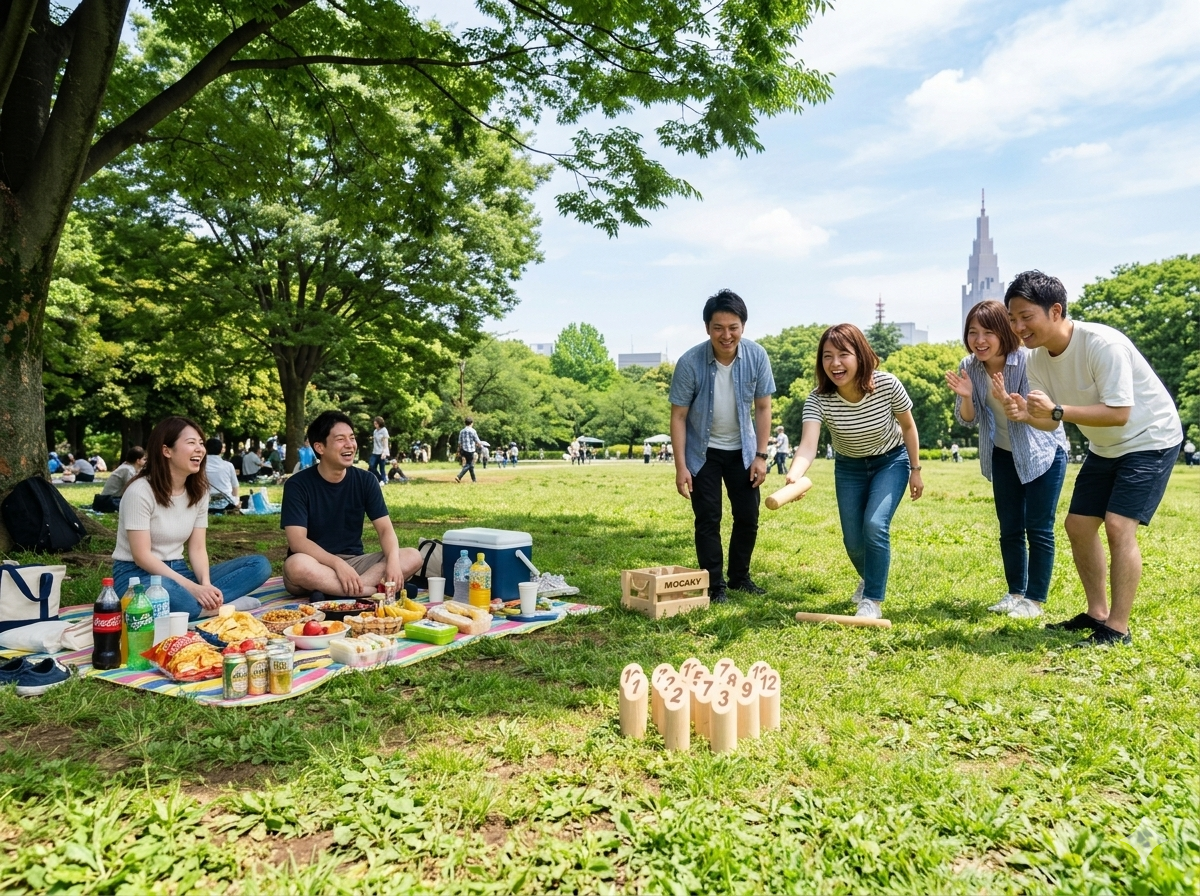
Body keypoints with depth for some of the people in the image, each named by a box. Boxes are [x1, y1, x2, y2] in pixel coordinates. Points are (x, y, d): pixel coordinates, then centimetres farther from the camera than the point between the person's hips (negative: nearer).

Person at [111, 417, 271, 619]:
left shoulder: (199, 490, 4)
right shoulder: (140, 491, -15)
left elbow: (197, 548, 1)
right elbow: (142, 556, -19)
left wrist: (205, 586, -19)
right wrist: (193, 588, -27)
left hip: (177, 571, 7)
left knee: (259, 564, -11)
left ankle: (207, 603, -28)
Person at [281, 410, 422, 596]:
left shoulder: (366, 480, 0)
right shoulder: (298, 485, -10)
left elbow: (385, 528, -5)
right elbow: (297, 541, -19)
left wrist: (393, 561, -27)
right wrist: (337, 564, -34)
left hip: (354, 562, 4)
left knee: (412, 556, -19)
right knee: (297, 565, -38)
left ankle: (329, 592, -29)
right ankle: (377, 592, -29)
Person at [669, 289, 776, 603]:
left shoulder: (757, 357, -16)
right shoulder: (690, 362, -23)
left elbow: (763, 407, -5)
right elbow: (678, 415, -15)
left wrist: (760, 455, -8)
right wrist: (680, 466, -17)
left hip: (742, 450, 3)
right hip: (703, 452, -2)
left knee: (748, 517, 7)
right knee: (708, 519, -2)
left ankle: (739, 577, 25)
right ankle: (714, 585, 10)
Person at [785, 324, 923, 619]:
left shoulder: (887, 385, -28)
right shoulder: (818, 400, -28)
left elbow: (908, 427, -9)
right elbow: (808, 445, -43)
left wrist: (915, 470, -2)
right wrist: (794, 476, -64)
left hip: (891, 462, -2)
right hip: (849, 467, 2)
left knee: (875, 525, -21)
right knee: (853, 540, 6)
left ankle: (873, 600, -4)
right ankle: (871, 577, 40)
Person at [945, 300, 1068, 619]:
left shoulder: (1029, 361, -26)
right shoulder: (969, 366, -12)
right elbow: (968, 420, -6)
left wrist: (1007, 400, -46)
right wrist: (965, 397, -27)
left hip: (1043, 450, -5)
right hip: (1003, 454, 5)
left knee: (1038, 528, -3)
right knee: (1010, 529, 10)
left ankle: (1035, 600, 7)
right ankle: (1016, 593, 22)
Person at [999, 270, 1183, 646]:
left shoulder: (1103, 344, -31)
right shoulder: (1037, 357, -9)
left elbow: (1118, 414, -34)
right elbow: (1050, 421, -8)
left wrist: (1056, 410, -42)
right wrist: (1024, 414, -30)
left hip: (1149, 440, -8)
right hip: (1105, 447, 8)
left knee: (1118, 525, -18)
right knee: (1078, 525, 7)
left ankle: (1118, 628, -9)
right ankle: (1096, 613, 20)